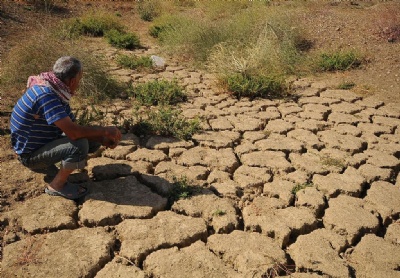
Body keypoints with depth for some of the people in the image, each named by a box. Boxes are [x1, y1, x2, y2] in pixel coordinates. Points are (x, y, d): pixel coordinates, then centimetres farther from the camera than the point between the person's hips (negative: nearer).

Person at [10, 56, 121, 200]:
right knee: (80, 145, -30)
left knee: (93, 140, 4)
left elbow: (73, 127, 3)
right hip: (30, 154, -9)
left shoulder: (56, 91, 0)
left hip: (45, 141, 9)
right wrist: (105, 131, -22)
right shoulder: (45, 95, -30)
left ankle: (48, 166, 11)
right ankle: (56, 186, -8)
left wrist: (102, 138, -9)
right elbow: (73, 132, -35)